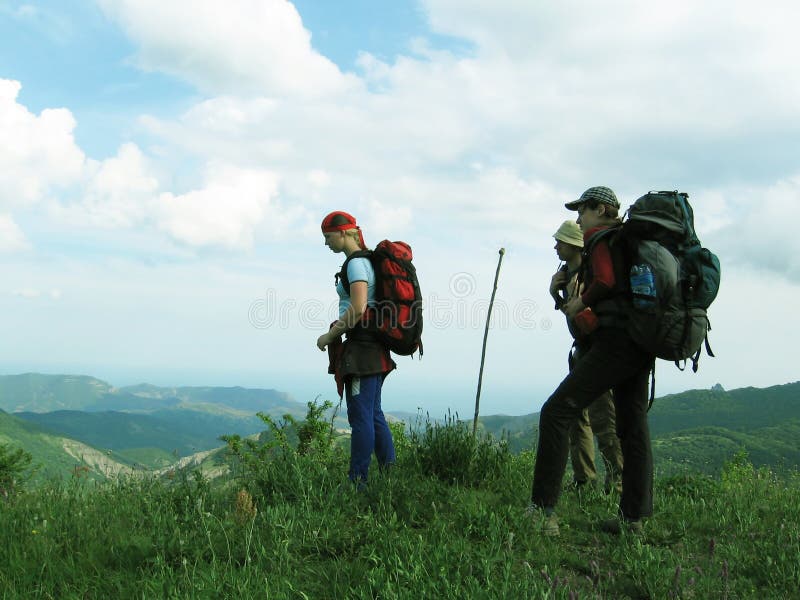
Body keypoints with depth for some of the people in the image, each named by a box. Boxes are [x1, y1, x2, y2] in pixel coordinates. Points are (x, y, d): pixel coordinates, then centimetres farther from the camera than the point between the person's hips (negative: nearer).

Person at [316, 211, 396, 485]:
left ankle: (358, 480, -3)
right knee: (374, 413, 13)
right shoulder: (366, 260, 18)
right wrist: (337, 332, 21)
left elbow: (358, 310, -21)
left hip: (361, 347, -10)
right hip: (373, 348, 10)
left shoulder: (356, 262, -12)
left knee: (360, 416, -7)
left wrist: (329, 336, -11)